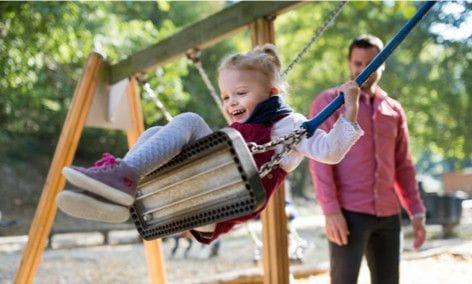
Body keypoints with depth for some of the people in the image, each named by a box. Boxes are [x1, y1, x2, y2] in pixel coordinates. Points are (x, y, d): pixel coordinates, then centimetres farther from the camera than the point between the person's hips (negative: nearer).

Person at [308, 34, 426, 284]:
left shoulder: (394, 109, 15)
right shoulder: (329, 102, 0)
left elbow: (403, 165, 17)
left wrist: (416, 211, 10)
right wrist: (330, 210, -17)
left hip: (388, 215, 5)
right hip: (348, 213, -5)